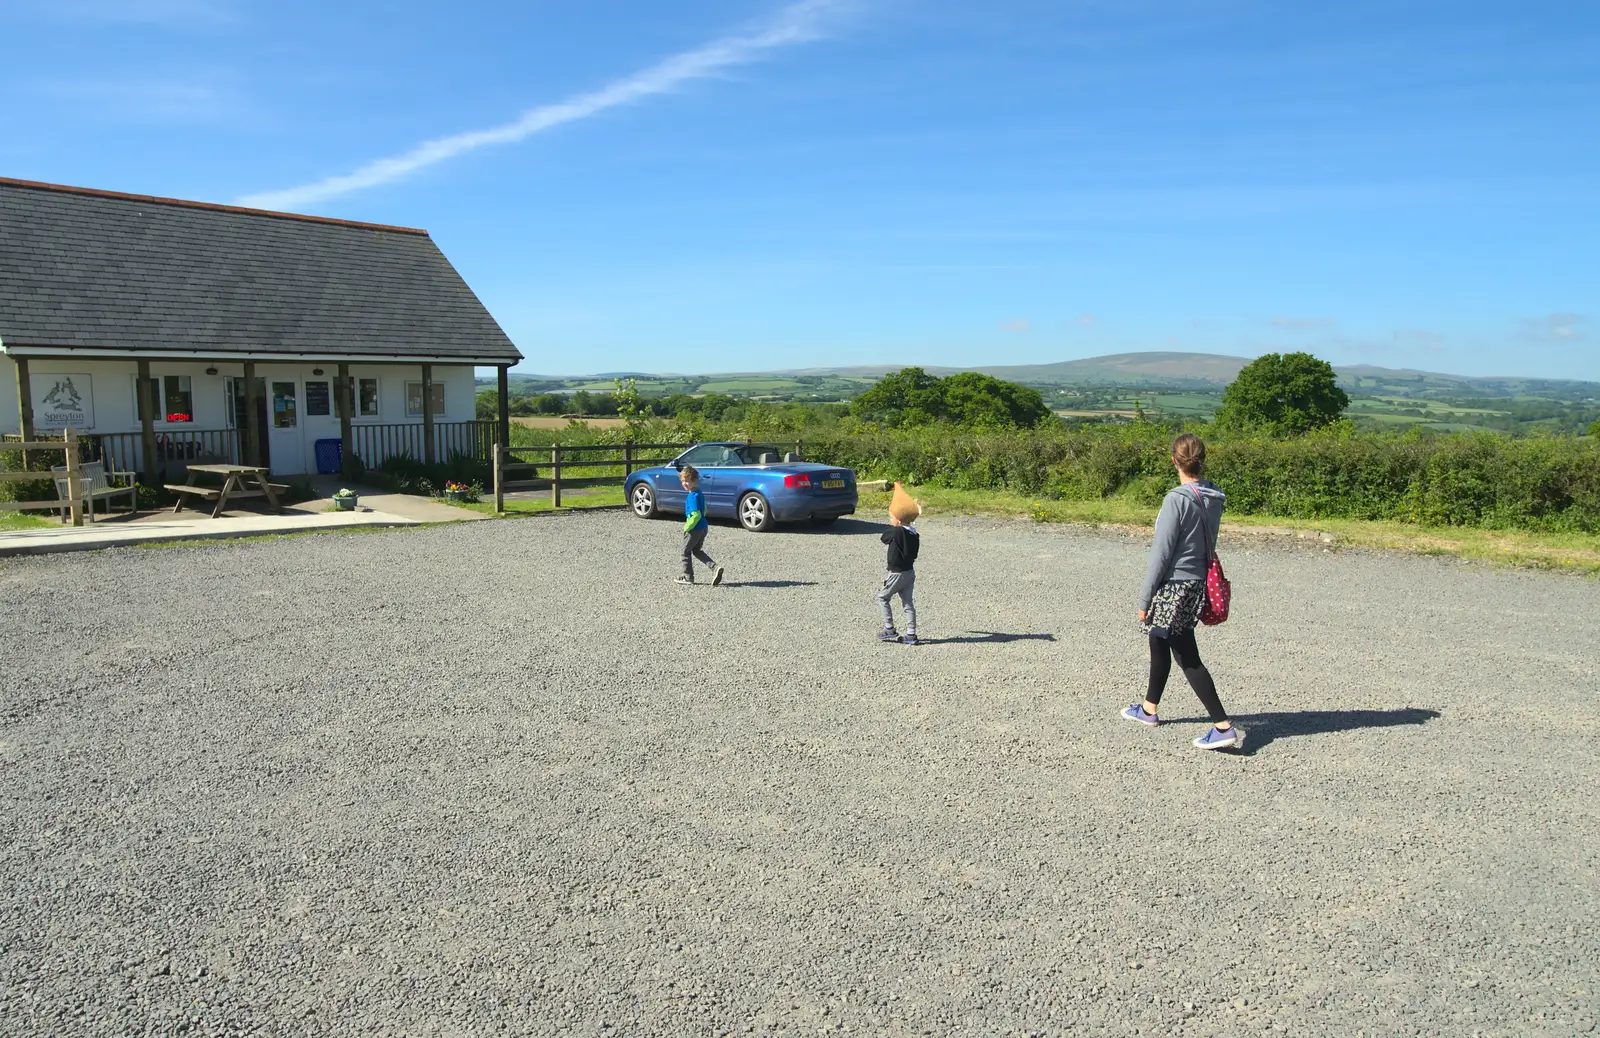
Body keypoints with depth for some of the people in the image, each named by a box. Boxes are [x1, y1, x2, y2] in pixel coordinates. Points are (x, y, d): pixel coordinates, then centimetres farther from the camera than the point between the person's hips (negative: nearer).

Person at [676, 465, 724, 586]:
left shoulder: (693, 496, -22)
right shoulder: (699, 493, 8)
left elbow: (696, 515, -27)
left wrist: (687, 527, -15)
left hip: (695, 529, -9)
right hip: (703, 527, 9)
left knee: (686, 551, 9)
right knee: (697, 551, 20)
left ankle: (688, 577, 19)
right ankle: (715, 567, 4)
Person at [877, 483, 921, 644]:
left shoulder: (895, 532, -19)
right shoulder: (915, 534, 2)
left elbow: (883, 538, -1)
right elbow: (914, 554, 9)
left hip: (897, 573, -7)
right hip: (910, 572, 7)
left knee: (883, 598, 9)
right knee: (907, 602, 11)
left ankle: (889, 630, 9)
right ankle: (911, 635, 11)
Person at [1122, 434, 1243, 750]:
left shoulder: (1177, 499, -19)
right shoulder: (1213, 498, 3)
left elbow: (1161, 553, -17)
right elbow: (1208, 543, 12)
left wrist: (1144, 599, -12)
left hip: (1173, 586, -8)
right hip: (1197, 584, 8)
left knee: (1188, 659, 0)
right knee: (1160, 645, 22)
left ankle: (1225, 727, 1)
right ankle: (1149, 709, 38)